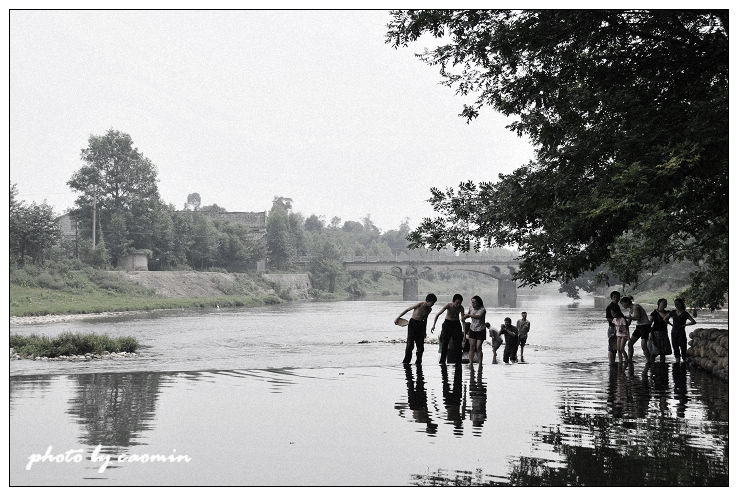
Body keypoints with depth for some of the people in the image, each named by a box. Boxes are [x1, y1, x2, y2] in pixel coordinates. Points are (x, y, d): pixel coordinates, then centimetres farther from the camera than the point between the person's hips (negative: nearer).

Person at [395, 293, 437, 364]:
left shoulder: (429, 309, 3)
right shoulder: (419, 304, -16)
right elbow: (407, 309, -8)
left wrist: (424, 331, 24)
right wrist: (398, 317, -6)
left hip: (421, 325, 6)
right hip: (413, 324, -5)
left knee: (420, 346, 1)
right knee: (410, 344, -8)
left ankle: (418, 362, 11)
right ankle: (406, 361, -1)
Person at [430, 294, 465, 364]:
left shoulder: (461, 308, -14)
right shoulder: (448, 305, -20)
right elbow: (438, 314, -18)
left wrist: (464, 332, -14)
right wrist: (433, 325, -27)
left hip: (456, 324, 2)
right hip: (447, 323, -2)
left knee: (458, 344, -3)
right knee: (444, 343, -5)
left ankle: (458, 361, 4)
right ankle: (442, 360, 2)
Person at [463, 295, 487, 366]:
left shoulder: (482, 310, -15)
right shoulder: (471, 309, 1)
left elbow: (479, 316, -34)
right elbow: (467, 315, 20)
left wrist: (469, 315, -38)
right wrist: (464, 318, -1)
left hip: (480, 331, -4)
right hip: (472, 330, 4)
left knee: (478, 347, -7)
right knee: (472, 347, -3)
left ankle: (480, 363, 3)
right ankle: (470, 363, -4)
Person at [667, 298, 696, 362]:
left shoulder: (685, 313, -5)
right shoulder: (673, 312, 6)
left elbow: (693, 322, -10)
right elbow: (666, 319, 20)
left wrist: (685, 324, -9)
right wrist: (671, 324, 10)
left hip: (681, 332, -4)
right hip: (674, 332, 4)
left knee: (683, 348, -5)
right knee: (675, 348, 5)